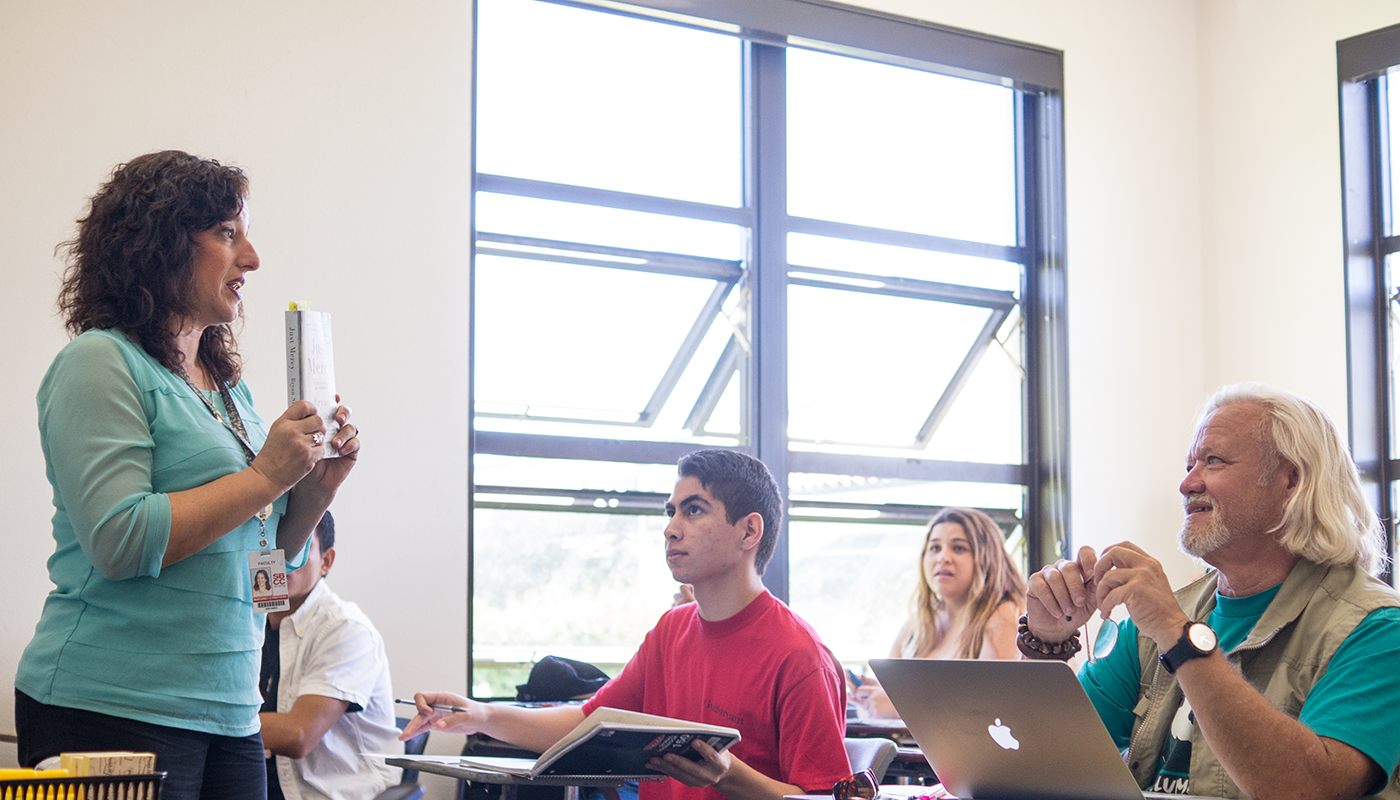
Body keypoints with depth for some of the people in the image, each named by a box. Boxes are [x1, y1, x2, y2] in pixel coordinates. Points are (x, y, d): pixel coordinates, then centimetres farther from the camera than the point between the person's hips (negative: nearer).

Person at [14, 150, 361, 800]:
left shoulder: (231, 389, 16)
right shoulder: (101, 363, -8)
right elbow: (119, 541, -20)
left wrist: (315, 490, 3)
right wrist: (265, 476, -15)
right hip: (113, 714, -8)